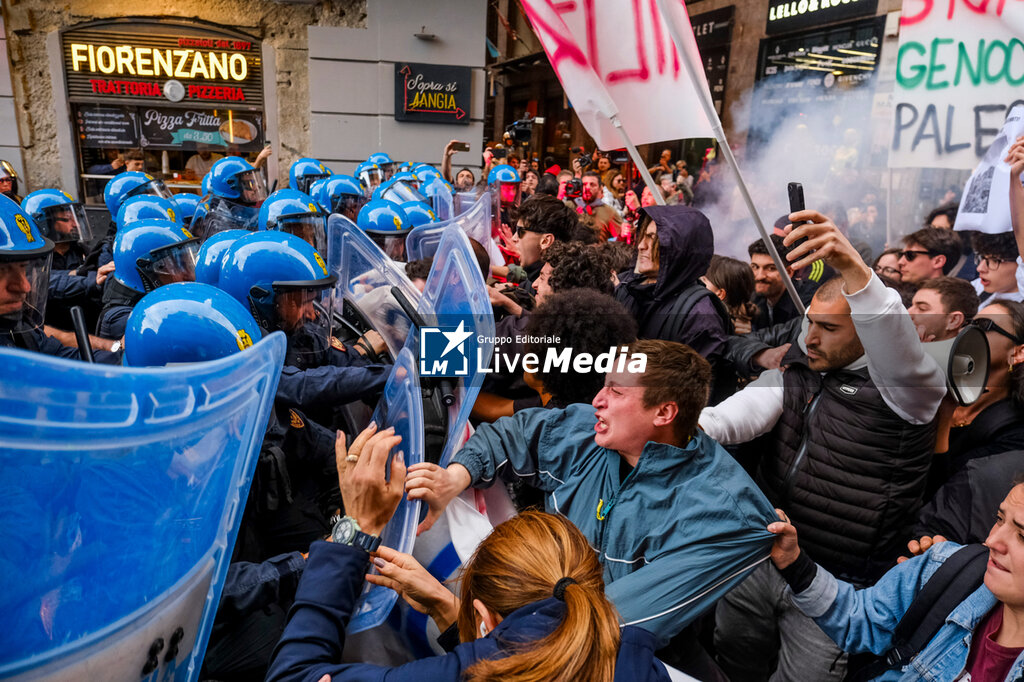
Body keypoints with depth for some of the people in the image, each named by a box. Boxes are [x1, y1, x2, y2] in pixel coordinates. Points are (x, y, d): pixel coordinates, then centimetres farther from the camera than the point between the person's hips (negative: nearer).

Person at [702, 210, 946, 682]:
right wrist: (699, 426, -34)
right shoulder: (799, 374, 5)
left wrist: (854, 269, -49)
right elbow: (750, 407, -12)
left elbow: (898, 345, -35)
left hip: (835, 587, -5)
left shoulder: (905, 388, -11)